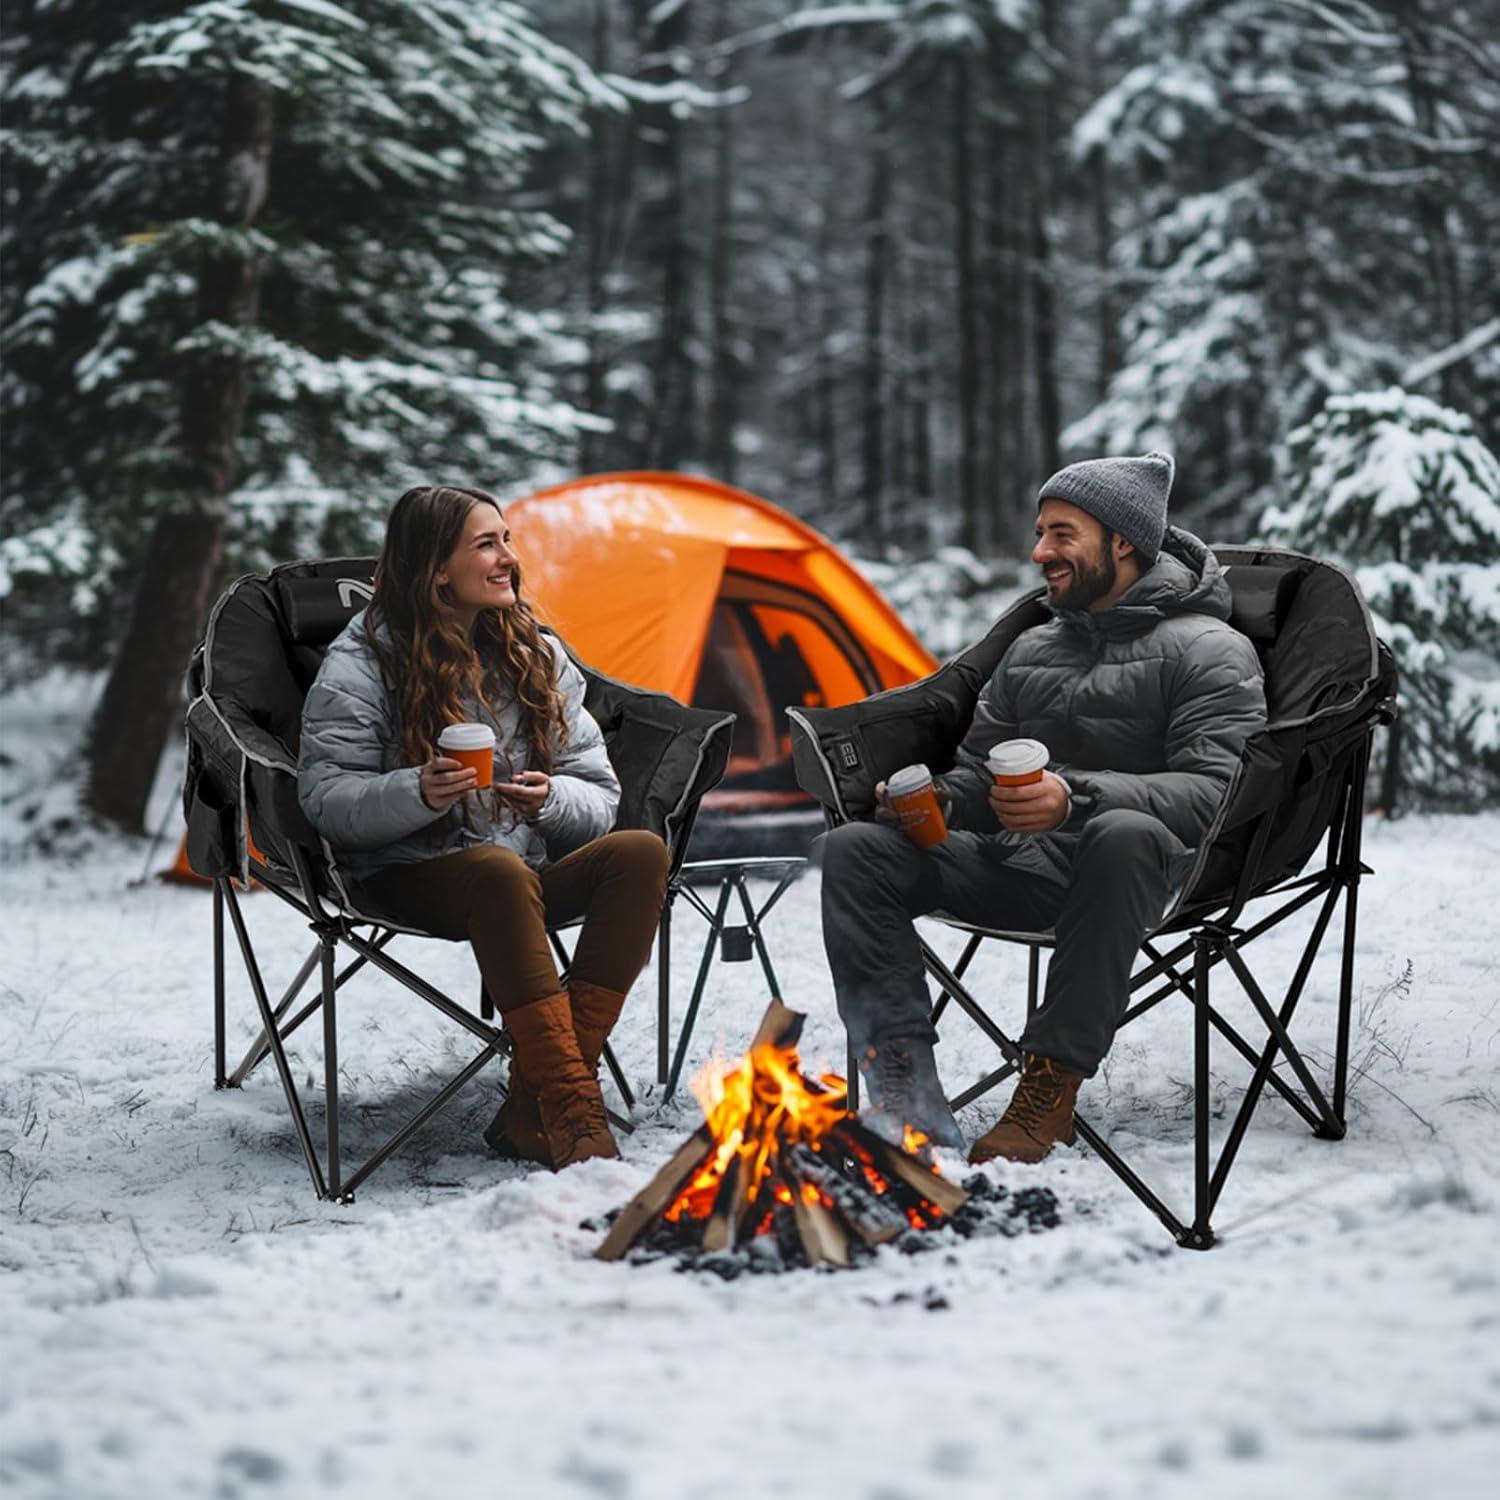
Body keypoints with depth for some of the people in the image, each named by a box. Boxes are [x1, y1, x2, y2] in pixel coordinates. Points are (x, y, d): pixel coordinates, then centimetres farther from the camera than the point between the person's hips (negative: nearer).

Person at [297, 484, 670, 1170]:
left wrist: (550, 799, -13)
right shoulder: (362, 663, -2)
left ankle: (533, 1109, -29)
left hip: (533, 870, 5)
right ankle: (575, 1112, -38)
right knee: (499, 871, -39)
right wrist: (417, 793, -27)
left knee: (641, 852, -26)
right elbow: (325, 798, -9)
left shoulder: (537, 656, 11)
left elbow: (598, 796, 10)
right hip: (411, 878, -5)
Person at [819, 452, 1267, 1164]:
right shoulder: (1032, 650, 21)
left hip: (1132, 868, -6)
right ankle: (906, 1088, -26)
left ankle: (1051, 1083, -33)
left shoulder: (1210, 651, -1)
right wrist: (936, 798, -1)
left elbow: (1213, 792, -15)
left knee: (1125, 832, -42)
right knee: (855, 847, -15)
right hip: (1017, 866, 6)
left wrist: (1077, 796, -30)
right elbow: (979, 765, 25)